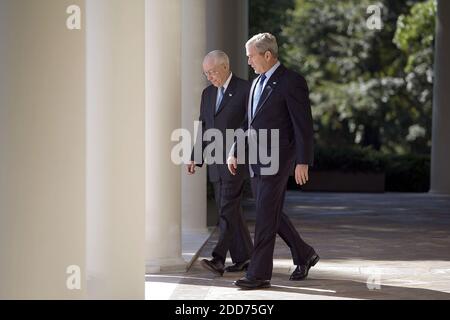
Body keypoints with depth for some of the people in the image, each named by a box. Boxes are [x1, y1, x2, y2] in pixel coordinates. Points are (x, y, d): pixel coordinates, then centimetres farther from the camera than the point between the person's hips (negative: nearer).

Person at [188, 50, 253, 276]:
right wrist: (195, 158, 11)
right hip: (216, 162, 7)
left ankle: (218, 260, -20)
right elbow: (203, 128, 19)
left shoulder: (245, 89, -6)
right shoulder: (208, 93, 15)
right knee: (227, 210, 8)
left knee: (228, 209, -13)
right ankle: (243, 258, 16)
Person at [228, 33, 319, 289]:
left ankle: (259, 273, -4)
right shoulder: (258, 82, 15)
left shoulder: (292, 82, -11)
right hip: (256, 160, 9)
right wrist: (235, 152, 18)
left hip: (277, 159, -8)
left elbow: (304, 125, -14)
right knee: (272, 214, 14)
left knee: (266, 216, -7)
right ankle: (304, 255, 29)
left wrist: (303, 162, -18)